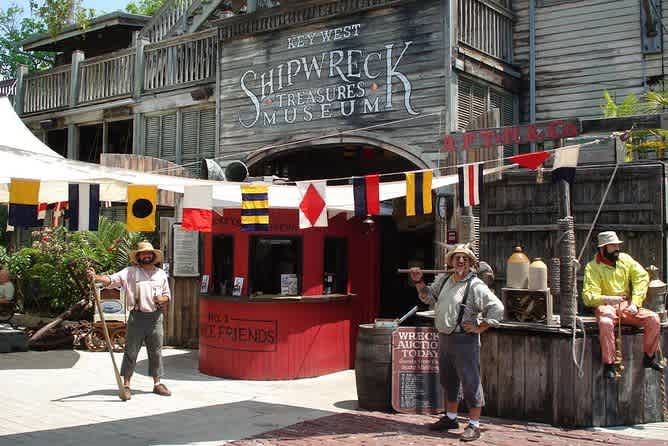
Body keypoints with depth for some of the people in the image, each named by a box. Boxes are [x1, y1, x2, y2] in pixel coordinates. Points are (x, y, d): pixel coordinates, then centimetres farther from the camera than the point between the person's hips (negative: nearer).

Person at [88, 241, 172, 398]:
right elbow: (112, 279, -13)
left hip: (155, 317, 3)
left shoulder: (161, 274, 10)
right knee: (131, 351, 1)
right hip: (137, 316, -3)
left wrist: (162, 299, -6)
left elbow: (167, 295, 17)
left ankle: (157, 384, 19)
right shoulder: (130, 272, -1)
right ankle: (126, 385, 9)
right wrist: (97, 278, -32)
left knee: (156, 352, 9)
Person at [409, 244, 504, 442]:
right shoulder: (443, 280, 8)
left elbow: (497, 308, -19)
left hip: (464, 340, -8)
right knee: (448, 381, 19)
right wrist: (419, 282, 11)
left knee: (470, 383, -2)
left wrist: (480, 328, -16)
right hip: (444, 337, 8)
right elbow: (428, 296, 26)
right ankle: (450, 418, 34)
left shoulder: (476, 286, -14)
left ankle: (474, 425, 7)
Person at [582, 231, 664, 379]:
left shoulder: (625, 259, 7)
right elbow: (588, 297, -11)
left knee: (653, 318, -19)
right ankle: (608, 365, -25)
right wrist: (607, 299, -31)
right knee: (606, 323, -37)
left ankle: (650, 357, 0)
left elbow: (642, 277, -2)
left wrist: (635, 303, -14)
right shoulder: (593, 267, -5)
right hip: (606, 306, -4)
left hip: (627, 306, 4)